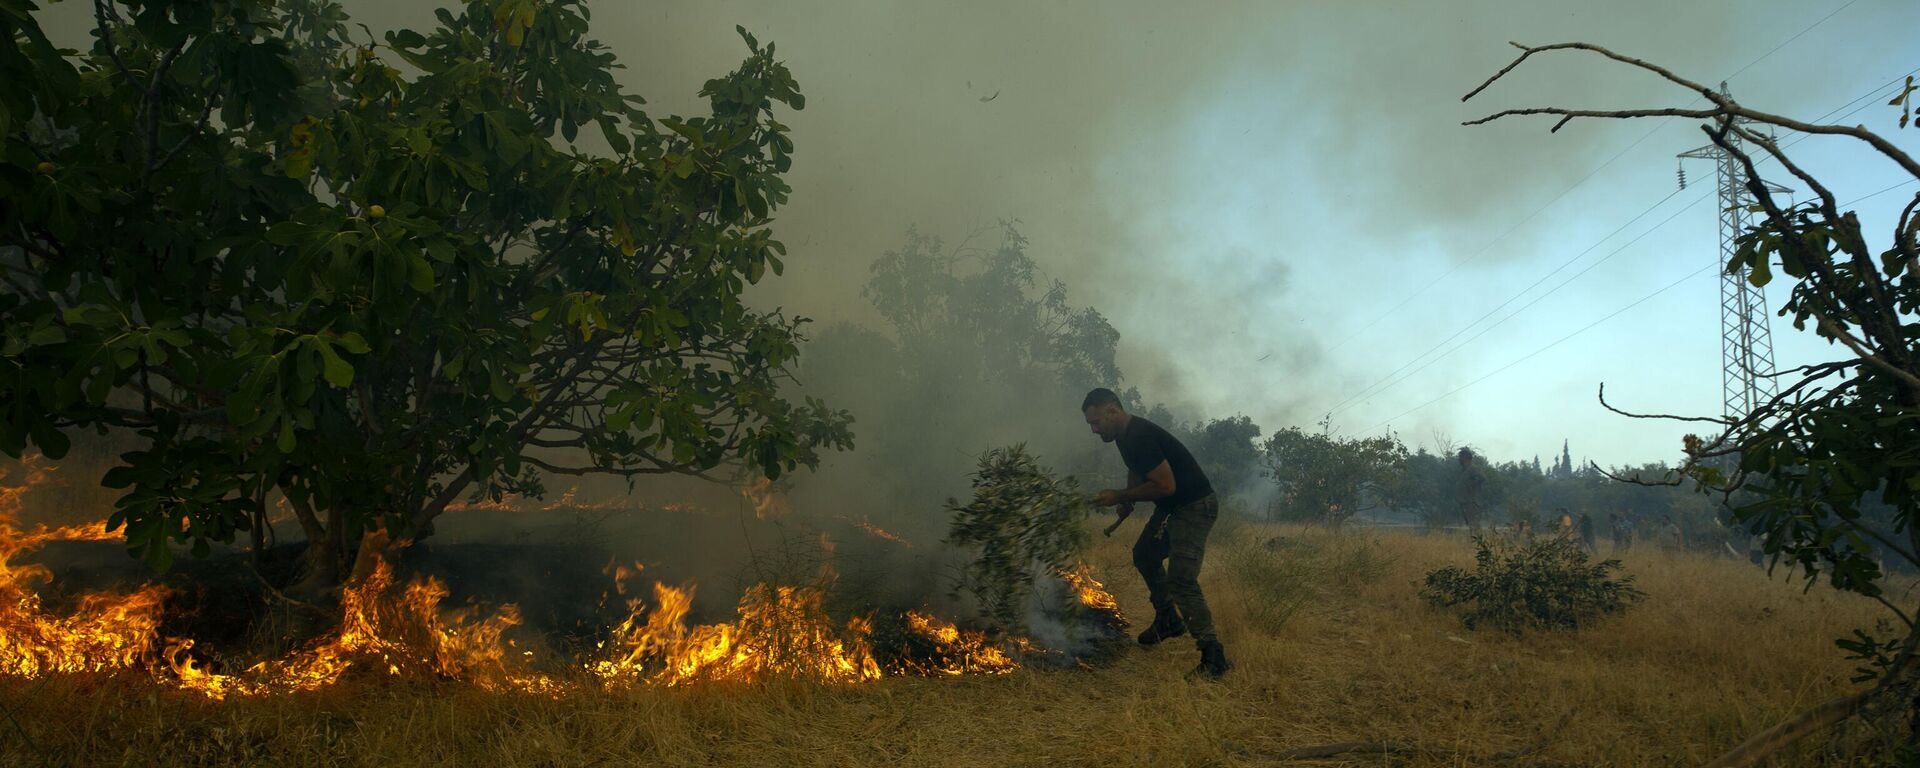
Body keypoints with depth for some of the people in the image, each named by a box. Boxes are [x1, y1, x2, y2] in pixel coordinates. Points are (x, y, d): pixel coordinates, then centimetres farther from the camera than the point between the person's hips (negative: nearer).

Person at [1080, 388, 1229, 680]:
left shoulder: (1141, 436, -26)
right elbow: (1137, 471, 25)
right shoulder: (1126, 435, 7)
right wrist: (1127, 499, 7)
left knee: (1181, 580, -20)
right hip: (1171, 506, 11)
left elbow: (1166, 485, -29)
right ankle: (1168, 621, 39)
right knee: (1144, 556, 25)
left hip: (1195, 506, -11)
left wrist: (1120, 496, -19)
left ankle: (1213, 656, -18)